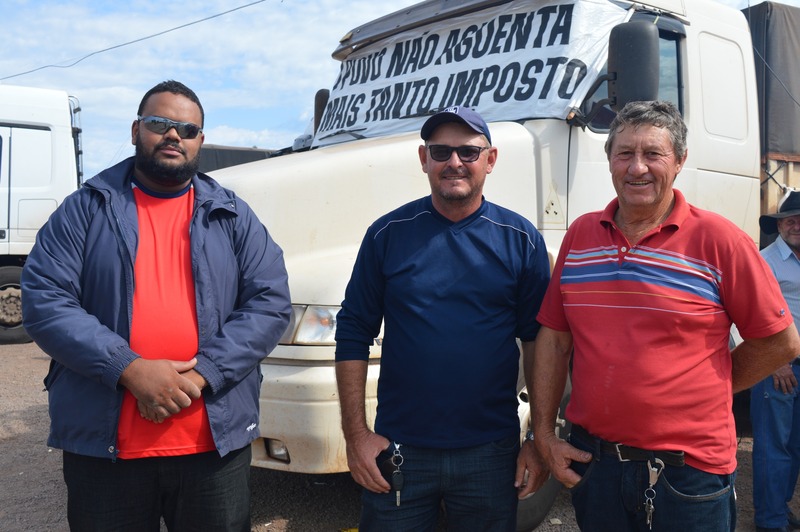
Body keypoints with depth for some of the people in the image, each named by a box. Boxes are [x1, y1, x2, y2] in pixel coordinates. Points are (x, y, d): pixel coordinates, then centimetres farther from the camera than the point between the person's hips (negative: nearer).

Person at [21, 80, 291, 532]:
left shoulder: (234, 216, 7)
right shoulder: (86, 209, 3)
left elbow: (271, 303, -1)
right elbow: (44, 301, -6)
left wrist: (203, 373, -14)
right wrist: (128, 369, -18)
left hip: (215, 442, 1)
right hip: (103, 446, -1)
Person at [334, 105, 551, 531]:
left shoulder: (520, 239, -1)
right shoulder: (388, 234, -2)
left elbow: (540, 342, 2)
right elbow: (353, 335, 0)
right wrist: (356, 434, -4)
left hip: (490, 451, 1)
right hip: (397, 451, 0)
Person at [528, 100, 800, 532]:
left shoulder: (718, 240, -8)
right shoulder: (580, 235, 4)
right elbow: (553, 338, 6)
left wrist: (701, 393, 3)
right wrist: (543, 433, 2)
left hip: (687, 472, -3)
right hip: (591, 460, 4)